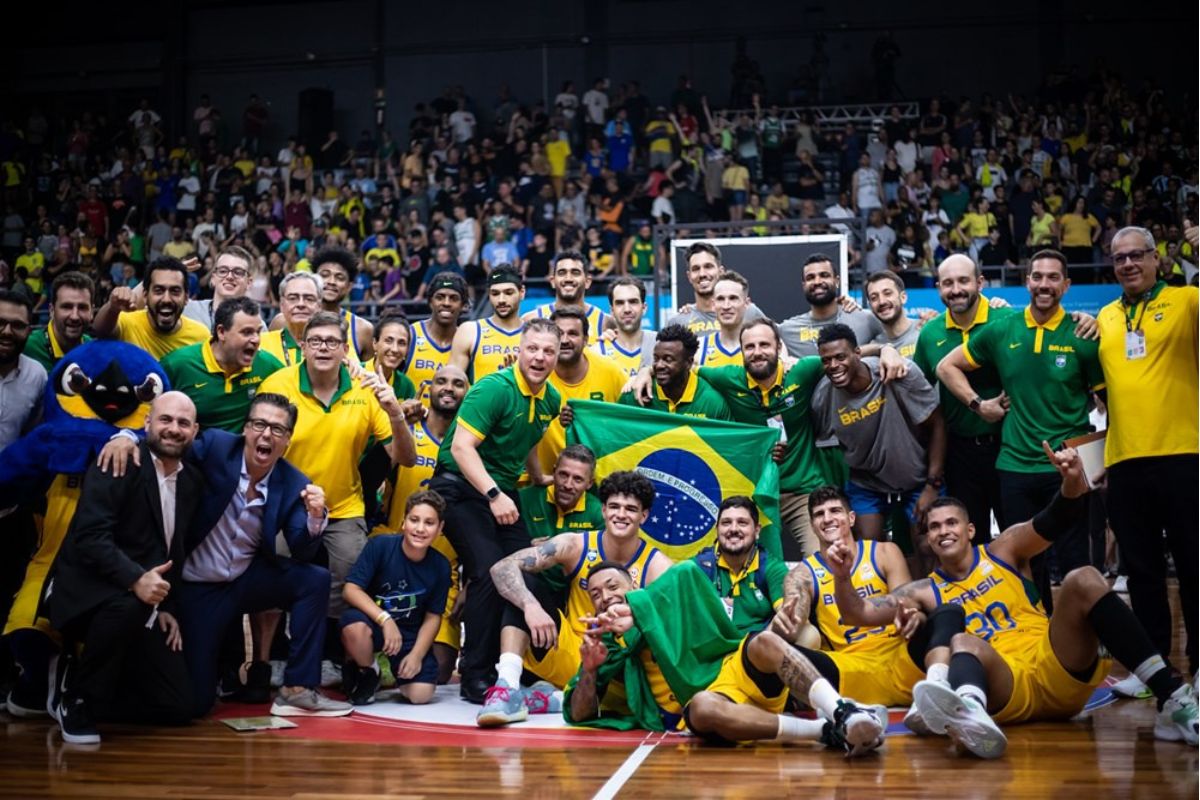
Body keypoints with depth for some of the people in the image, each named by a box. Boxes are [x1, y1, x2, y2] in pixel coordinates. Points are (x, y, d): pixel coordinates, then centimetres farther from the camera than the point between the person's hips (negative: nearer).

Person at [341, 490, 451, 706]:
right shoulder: (380, 546, -16)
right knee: (354, 625, -38)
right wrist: (385, 619, -29)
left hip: (411, 634, 2)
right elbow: (351, 589, -19)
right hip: (373, 621, -2)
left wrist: (416, 655, -11)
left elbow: (433, 616, 0)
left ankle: (399, 669, 21)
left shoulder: (440, 566, -8)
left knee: (420, 694, -16)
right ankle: (366, 673, -4)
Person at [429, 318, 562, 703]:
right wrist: (493, 495, -32)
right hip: (462, 487, -8)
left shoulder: (552, 400, 6)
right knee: (489, 573, -20)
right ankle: (474, 676, -9)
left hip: (503, 491, 8)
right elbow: (462, 446, -25)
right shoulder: (494, 388, -18)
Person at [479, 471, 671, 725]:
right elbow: (503, 567, -15)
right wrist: (531, 606, -34)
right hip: (568, 655, 2)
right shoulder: (575, 545, -6)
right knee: (522, 582, -13)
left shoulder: (657, 566, -9)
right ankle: (508, 687, -27)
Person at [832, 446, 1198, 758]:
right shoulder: (927, 591, 17)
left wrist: (1073, 480, -24)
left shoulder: (1003, 551, 14)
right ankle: (970, 715, -72)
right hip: (1006, 690, -1)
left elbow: (1059, 519, -2)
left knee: (1083, 580, -22)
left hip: (1058, 673, 1)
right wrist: (842, 577, -10)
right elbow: (858, 614, 11)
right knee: (962, 643, -33)